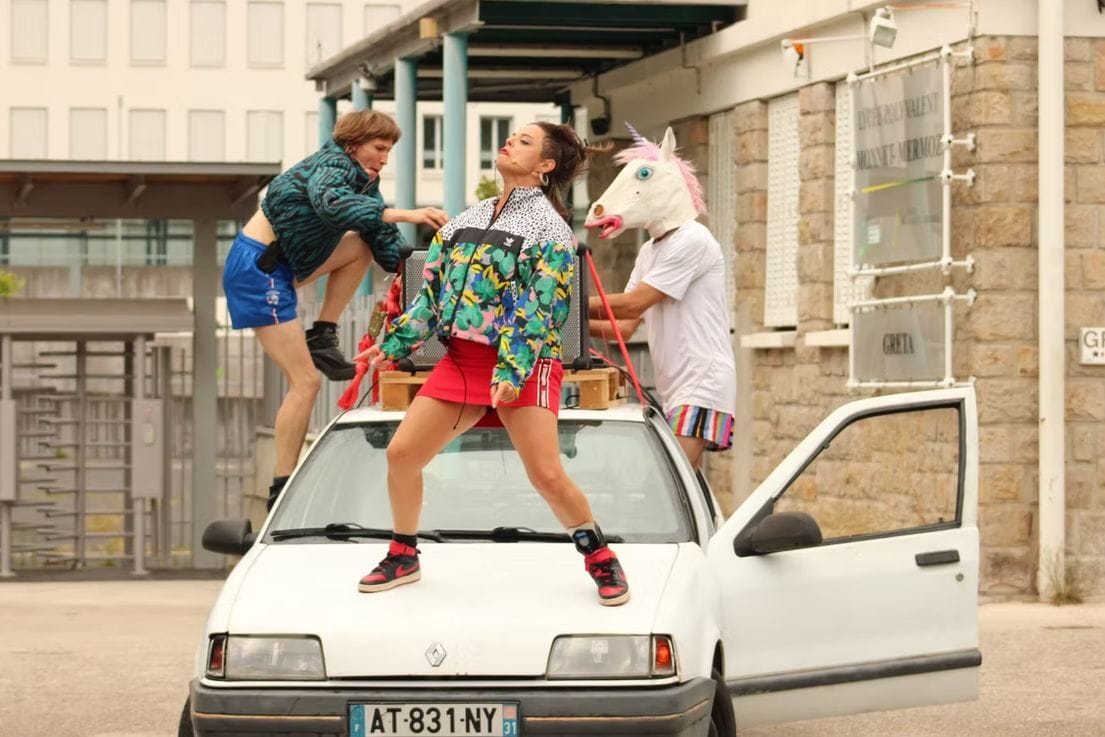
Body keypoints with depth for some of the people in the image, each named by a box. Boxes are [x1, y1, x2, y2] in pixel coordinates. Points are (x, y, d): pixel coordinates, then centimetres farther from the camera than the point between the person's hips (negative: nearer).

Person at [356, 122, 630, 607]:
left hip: (523, 365, -6)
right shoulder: (469, 219, 16)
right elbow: (433, 288, 19)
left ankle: (601, 560, 5)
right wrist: (395, 343, 10)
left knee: (547, 476, -16)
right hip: (462, 357, 7)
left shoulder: (549, 226, -5)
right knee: (401, 454, -1)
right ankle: (403, 557, 18)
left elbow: (540, 307, -14)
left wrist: (512, 370, -23)